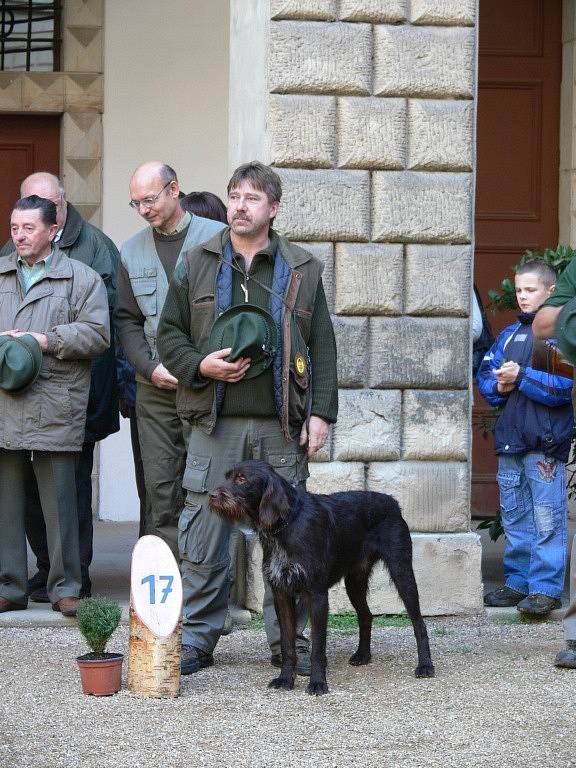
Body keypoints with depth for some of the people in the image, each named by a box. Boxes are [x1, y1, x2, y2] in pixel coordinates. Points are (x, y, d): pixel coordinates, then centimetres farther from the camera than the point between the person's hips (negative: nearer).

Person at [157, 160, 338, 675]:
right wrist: (199, 365, -9)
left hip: (282, 427, 0)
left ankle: (289, 641, 13)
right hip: (215, 424, 0)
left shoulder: (302, 271, 9)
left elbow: (322, 347, 7)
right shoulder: (197, 265, 9)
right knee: (204, 536, 0)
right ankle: (196, 639, 9)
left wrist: (321, 414, -1)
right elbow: (169, 333, 11)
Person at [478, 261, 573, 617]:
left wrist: (522, 376, -17)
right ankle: (518, 582, 21)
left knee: (547, 520, -6)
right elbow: (485, 376, 17)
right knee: (515, 518, 13)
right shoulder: (510, 333, 16)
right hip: (510, 440, 7)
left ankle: (546, 588, -3)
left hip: (546, 442, -7)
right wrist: (498, 385, -5)